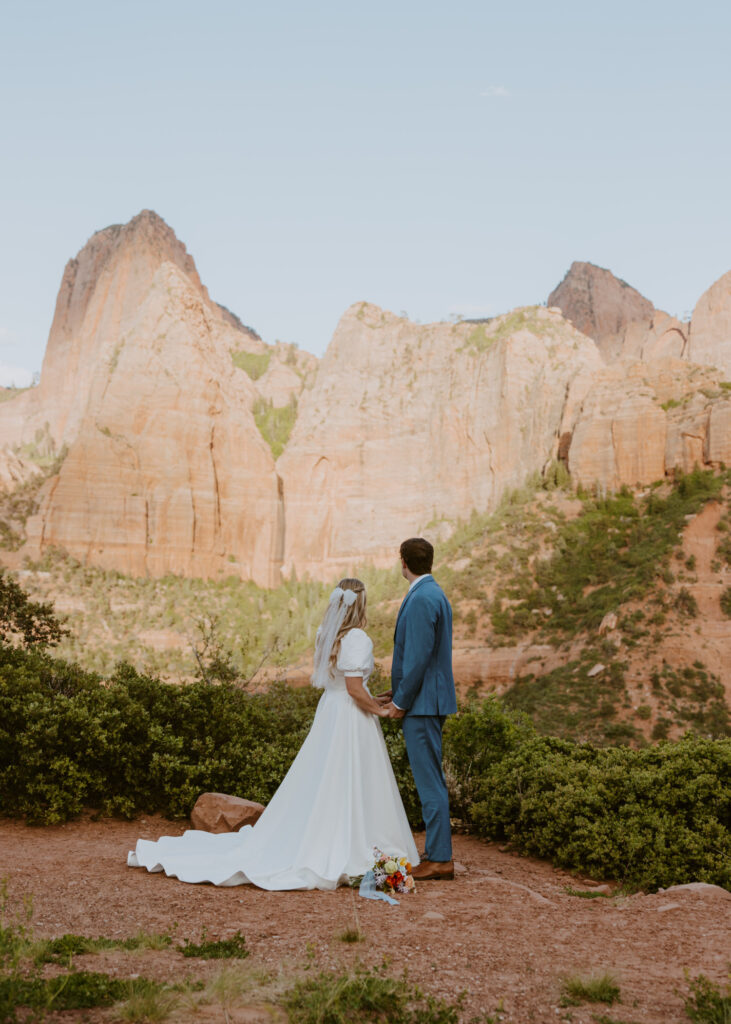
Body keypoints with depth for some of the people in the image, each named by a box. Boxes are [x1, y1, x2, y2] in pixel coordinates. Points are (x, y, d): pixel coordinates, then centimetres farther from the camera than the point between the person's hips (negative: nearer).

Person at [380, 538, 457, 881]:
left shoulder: (422, 599, -18)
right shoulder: (434, 593, 15)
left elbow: (418, 656, -21)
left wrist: (401, 701, -13)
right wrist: (398, 691, 17)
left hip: (422, 703, -10)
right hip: (428, 700, 10)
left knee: (429, 781, -6)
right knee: (431, 779, 15)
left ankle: (439, 859, -1)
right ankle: (436, 851, 23)